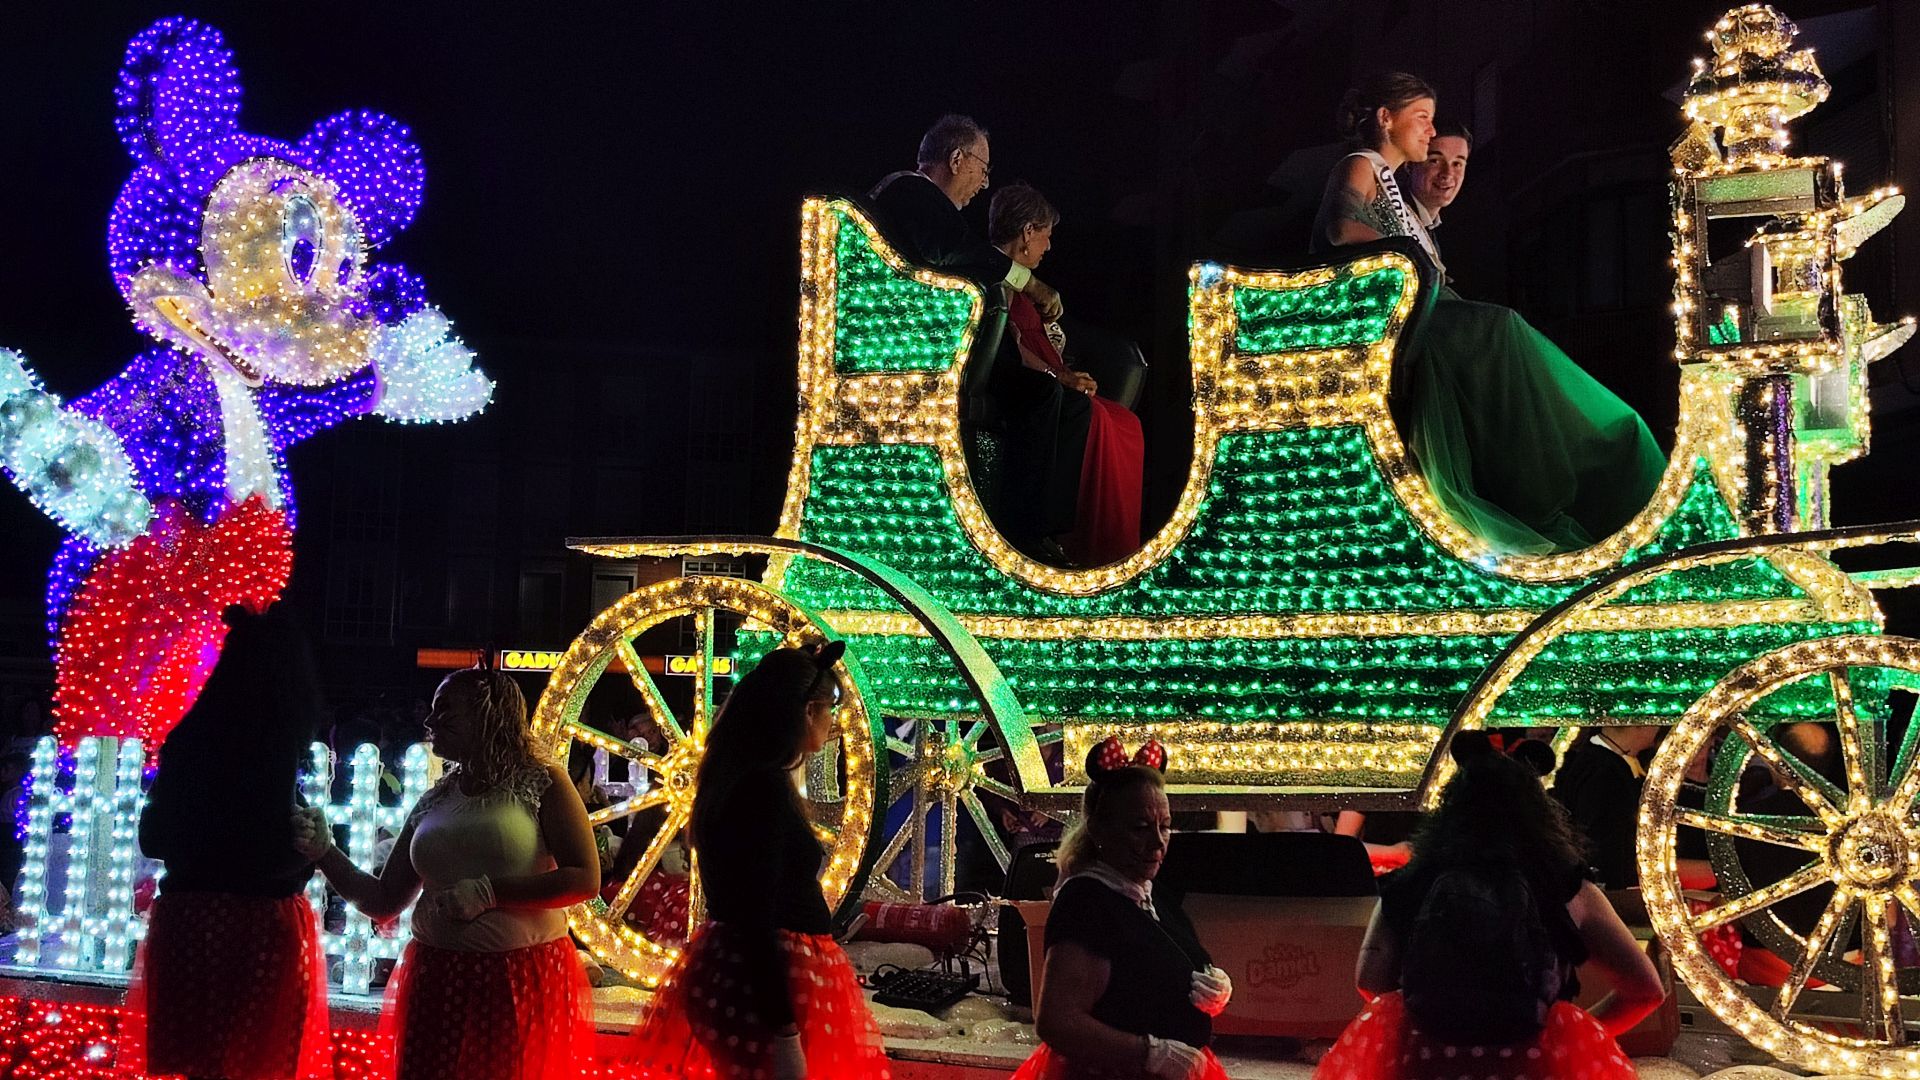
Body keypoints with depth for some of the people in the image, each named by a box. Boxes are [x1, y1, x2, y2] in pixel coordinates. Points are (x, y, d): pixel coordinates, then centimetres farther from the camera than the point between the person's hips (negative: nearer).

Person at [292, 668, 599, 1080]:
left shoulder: (540, 782, -3)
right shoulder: (432, 802, 11)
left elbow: (585, 879, -12)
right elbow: (384, 902, 12)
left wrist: (488, 892, -17)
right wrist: (324, 853, -3)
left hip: (523, 980, -4)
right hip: (435, 979, 4)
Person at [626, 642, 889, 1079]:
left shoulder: (740, 776, 7)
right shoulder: (766, 785, -20)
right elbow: (756, 917, -24)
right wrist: (784, 1034, -25)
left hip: (735, 968, 11)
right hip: (768, 981, -11)